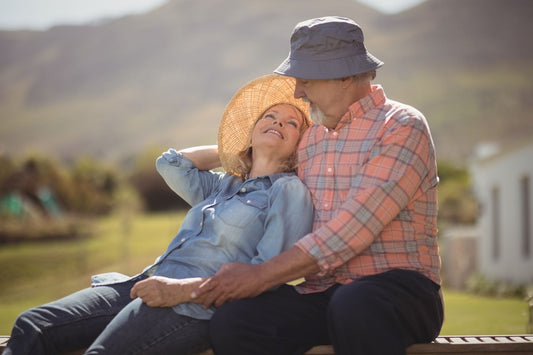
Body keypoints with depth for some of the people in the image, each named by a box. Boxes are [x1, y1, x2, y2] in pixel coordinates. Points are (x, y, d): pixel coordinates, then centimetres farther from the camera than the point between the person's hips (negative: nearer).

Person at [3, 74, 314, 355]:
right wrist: (234, 149, 33)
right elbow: (170, 164, 35)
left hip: (197, 305, -7)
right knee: (31, 326, -13)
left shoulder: (290, 190, 5)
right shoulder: (223, 186, 27)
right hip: (149, 283, 8)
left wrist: (184, 288, -17)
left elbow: (270, 271, -8)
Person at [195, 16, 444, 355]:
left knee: (353, 307, -41)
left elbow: (352, 229, -16)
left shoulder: (403, 126, -5)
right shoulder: (311, 139, 19)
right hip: (321, 291, 6)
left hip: (400, 288, -6)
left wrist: (261, 275, -16)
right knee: (231, 321, -23)